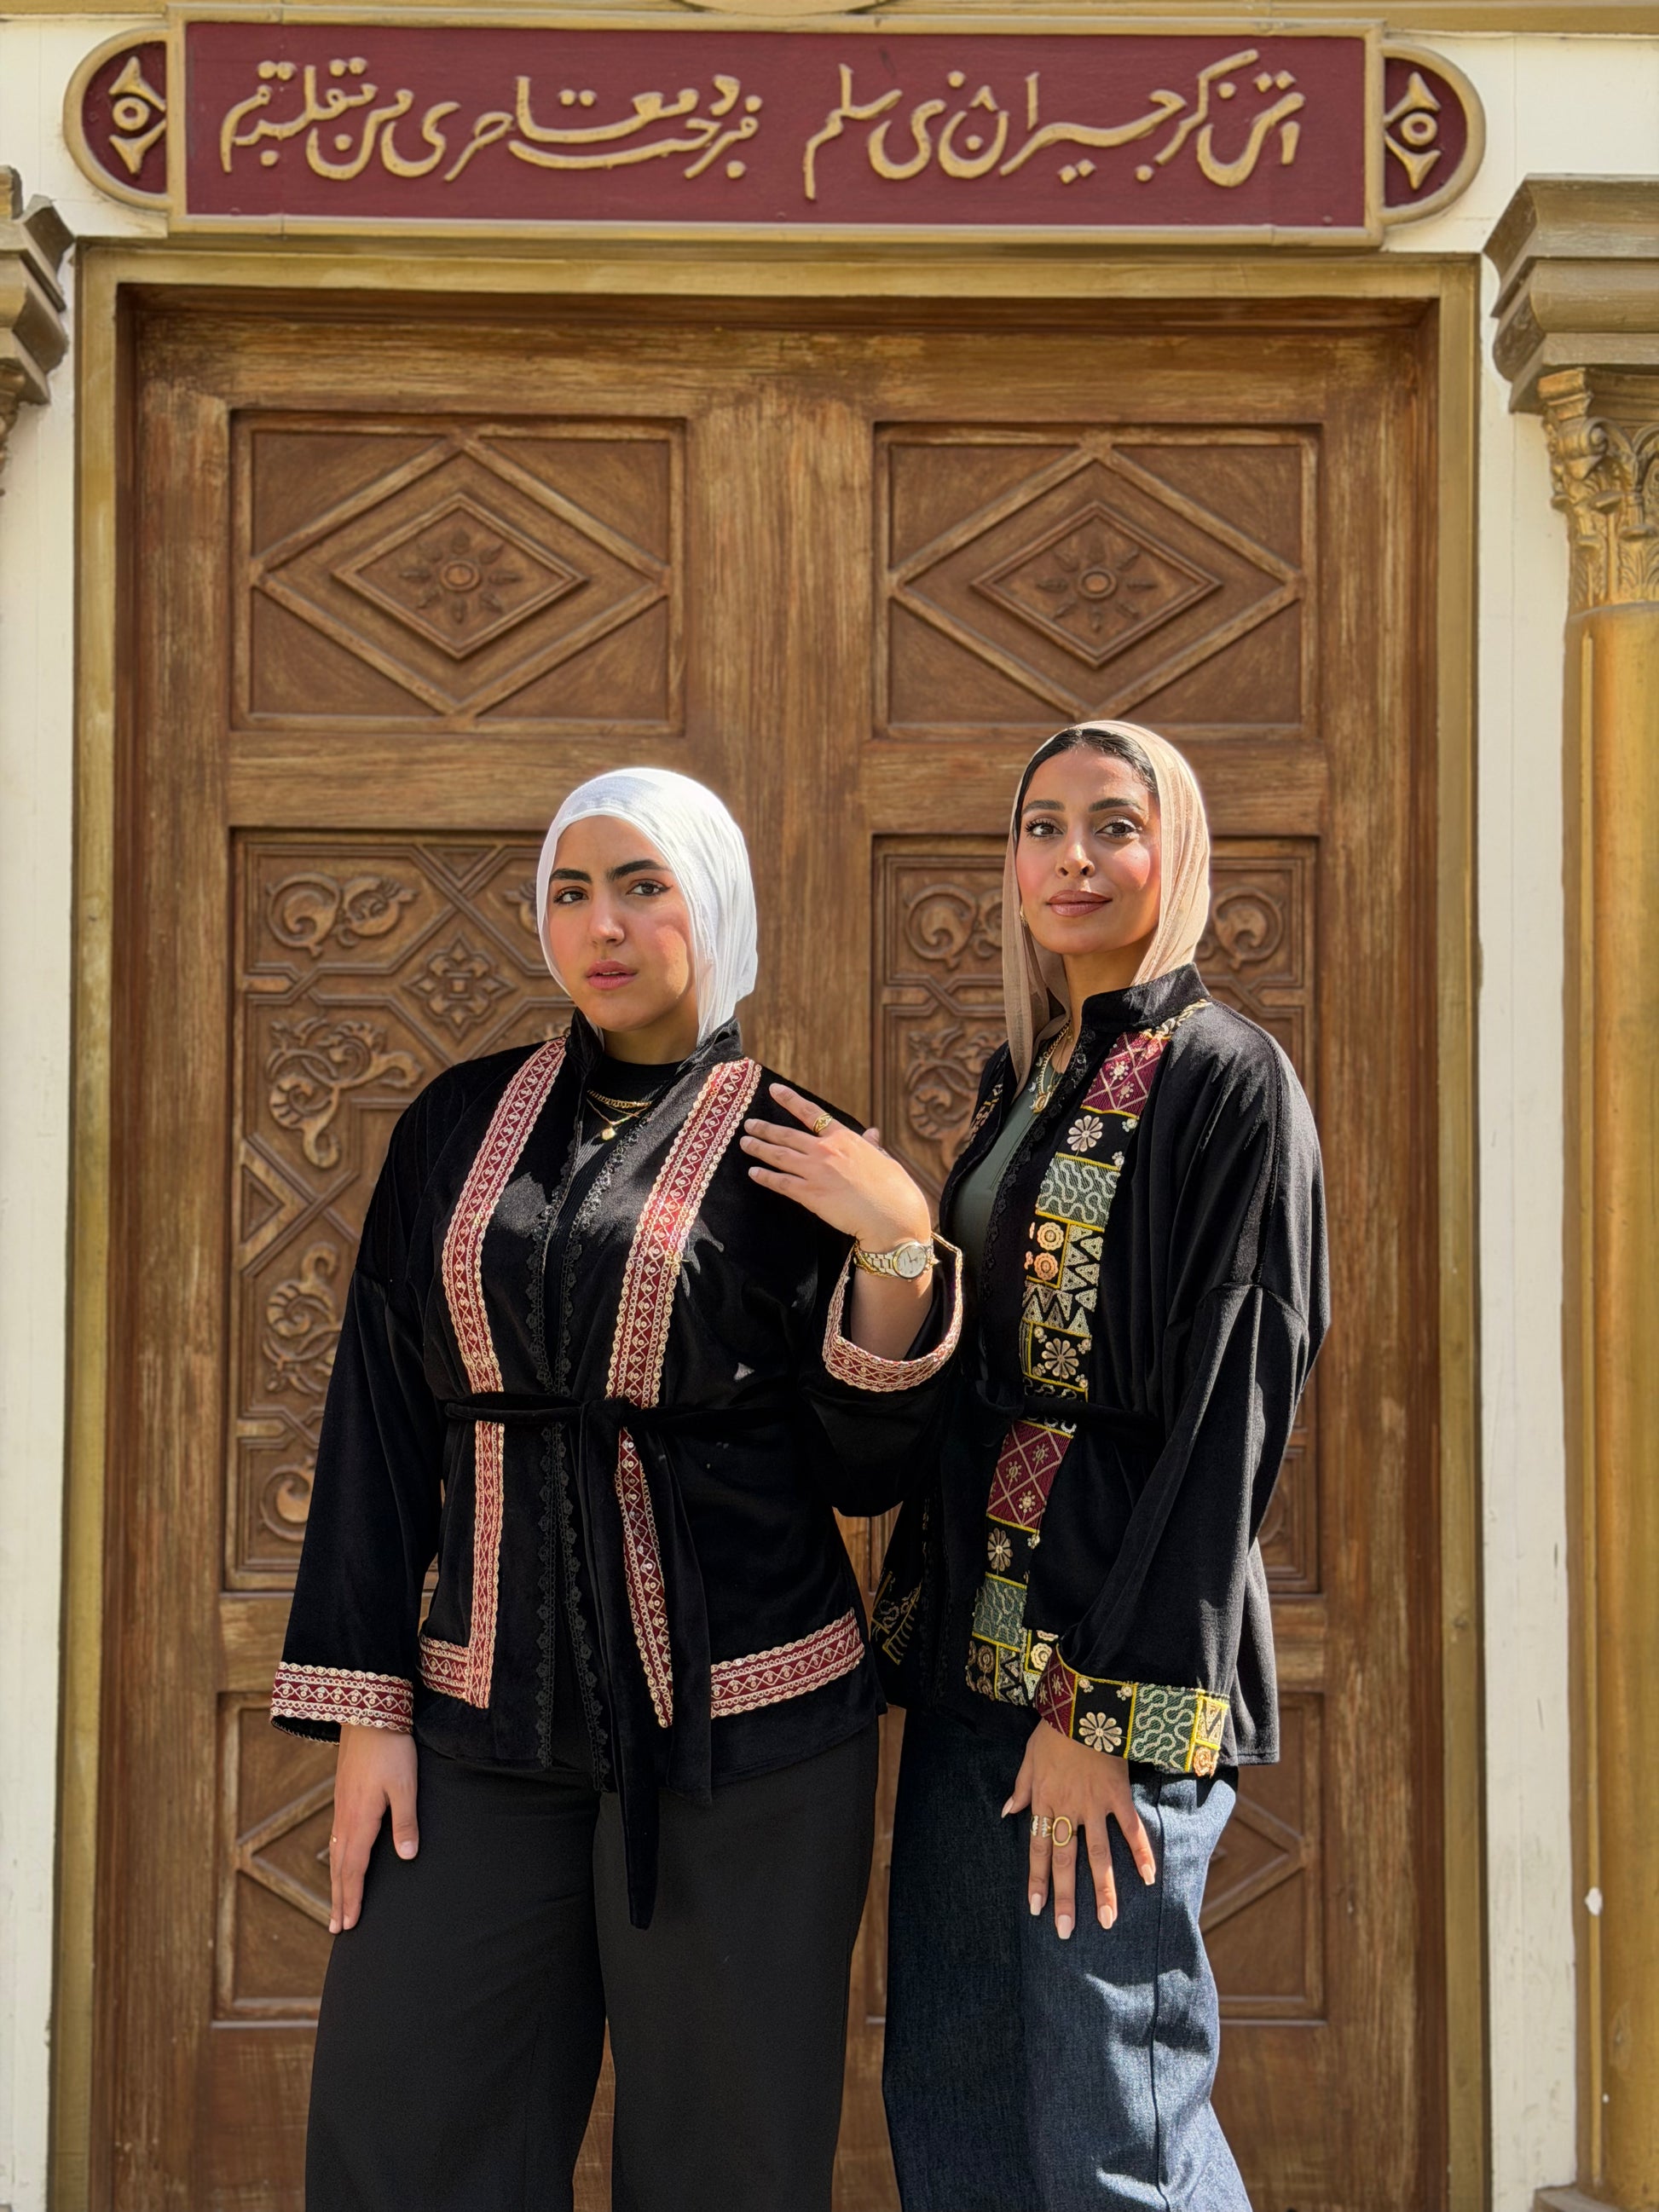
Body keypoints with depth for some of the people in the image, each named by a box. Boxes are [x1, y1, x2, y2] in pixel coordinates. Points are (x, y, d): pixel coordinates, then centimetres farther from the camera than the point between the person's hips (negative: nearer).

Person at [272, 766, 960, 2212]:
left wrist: (902, 1250, -16)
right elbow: (382, 1422, 7)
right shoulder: (461, 1126, 7)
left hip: (735, 1721, -2)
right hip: (488, 1716, 3)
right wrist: (365, 1705, 2)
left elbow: (867, 1470, -2)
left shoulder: (796, 1156, -1)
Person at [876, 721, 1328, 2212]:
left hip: (1121, 1658, -8)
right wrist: (918, 1613, 11)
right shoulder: (1027, 1080, 15)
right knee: (949, 2093, 13)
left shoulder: (1228, 1078, -9)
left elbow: (1226, 1406, -15)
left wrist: (1102, 1698, -18)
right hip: (979, 1645, 8)